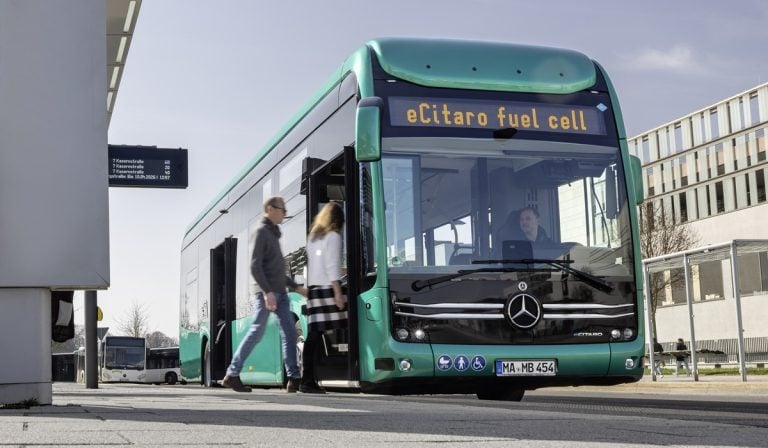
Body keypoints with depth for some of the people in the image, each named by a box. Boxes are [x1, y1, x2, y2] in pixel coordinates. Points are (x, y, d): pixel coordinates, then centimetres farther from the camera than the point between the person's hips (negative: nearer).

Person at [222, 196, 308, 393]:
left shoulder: (273, 233, 21)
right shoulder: (262, 231, -5)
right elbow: (255, 266, -14)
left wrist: (296, 287, 22)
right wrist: (267, 292, -23)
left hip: (280, 293, 8)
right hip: (266, 292, -8)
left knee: (289, 332, -1)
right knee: (257, 332, -7)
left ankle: (294, 378, -4)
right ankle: (232, 374, 2)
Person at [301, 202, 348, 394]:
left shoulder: (312, 237, 20)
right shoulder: (333, 236, -1)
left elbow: (309, 263, 15)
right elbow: (332, 266, -9)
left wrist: (308, 287, 14)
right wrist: (338, 292, -12)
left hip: (313, 288, 7)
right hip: (327, 289, -7)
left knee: (314, 335, 4)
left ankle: (307, 380, 0)